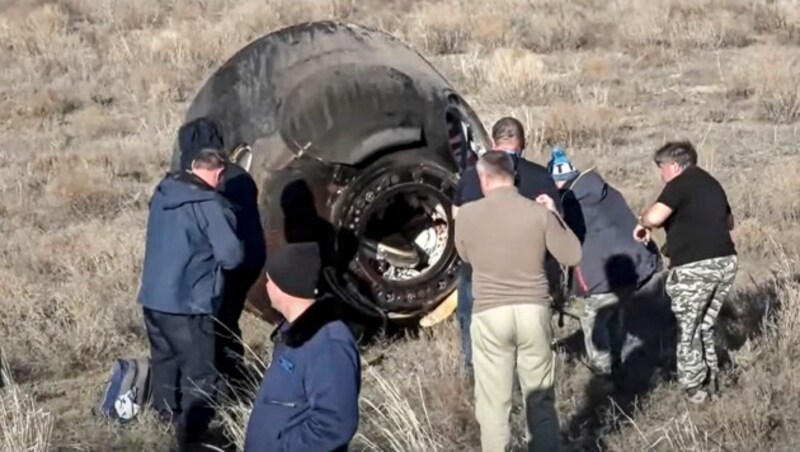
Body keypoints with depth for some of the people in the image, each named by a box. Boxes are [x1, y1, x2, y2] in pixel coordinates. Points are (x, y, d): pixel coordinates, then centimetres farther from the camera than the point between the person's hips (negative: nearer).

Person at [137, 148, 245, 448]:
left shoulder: (163, 191, 3)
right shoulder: (210, 205, -19)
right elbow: (232, 256, -19)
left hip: (152, 296, 8)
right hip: (187, 303, -8)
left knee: (164, 356, 27)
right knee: (199, 374, 3)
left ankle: (166, 411, 44)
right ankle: (193, 435, 6)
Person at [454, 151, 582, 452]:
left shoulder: (467, 215, -4)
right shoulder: (539, 212, -5)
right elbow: (572, 257, 2)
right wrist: (555, 215, 12)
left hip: (489, 314, -1)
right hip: (534, 311, 1)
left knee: (493, 401, 6)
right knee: (540, 398, 13)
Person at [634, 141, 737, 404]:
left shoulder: (680, 183, -6)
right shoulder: (711, 184, 19)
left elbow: (655, 217, -21)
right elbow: (729, 222, 34)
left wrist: (642, 223, 0)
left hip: (694, 267, -7)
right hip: (726, 261, 7)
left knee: (688, 328, 7)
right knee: (705, 325, 21)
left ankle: (694, 387, 10)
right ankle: (710, 380, 25)